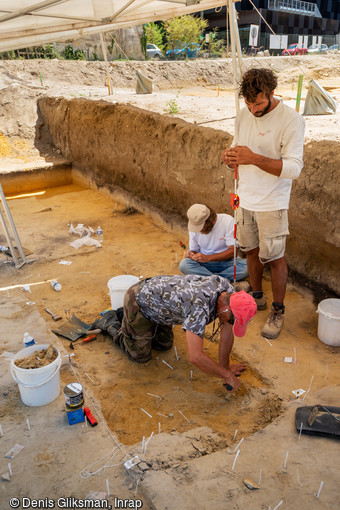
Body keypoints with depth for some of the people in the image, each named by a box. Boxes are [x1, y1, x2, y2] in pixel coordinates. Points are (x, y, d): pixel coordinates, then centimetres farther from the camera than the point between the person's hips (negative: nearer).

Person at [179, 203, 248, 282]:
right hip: (205, 264, 2)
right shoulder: (194, 225, -4)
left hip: (227, 261, -2)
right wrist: (190, 253, -17)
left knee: (246, 266, -33)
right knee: (183, 264, -28)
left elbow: (233, 251, -17)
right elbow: (194, 250, 8)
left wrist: (208, 258, -25)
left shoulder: (228, 221, -15)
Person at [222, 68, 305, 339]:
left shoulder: (292, 120, -16)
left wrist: (254, 158, -32)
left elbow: (294, 167, -22)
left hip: (272, 204, -6)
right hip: (246, 198, 6)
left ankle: (278, 311, 23)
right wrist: (230, 157, -14)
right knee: (252, 250, 17)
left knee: (275, 258, 4)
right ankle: (257, 298, 38)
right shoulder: (244, 115, 3)